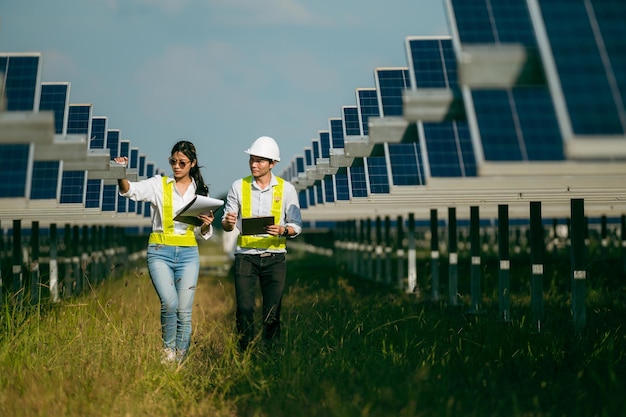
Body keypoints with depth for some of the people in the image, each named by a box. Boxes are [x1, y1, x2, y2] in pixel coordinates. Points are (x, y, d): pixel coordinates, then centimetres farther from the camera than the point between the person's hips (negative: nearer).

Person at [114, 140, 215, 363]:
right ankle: (168, 349, 3)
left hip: (188, 254, 2)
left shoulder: (200, 192, 11)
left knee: (184, 311, -2)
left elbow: (203, 236, 15)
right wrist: (122, 175, -34)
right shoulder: (159, 184, 5)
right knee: (169, 303, -20)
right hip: (160, 252, -2)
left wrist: (206, 225, -8)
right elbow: (131, 190, -14)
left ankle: (179, 360, 11)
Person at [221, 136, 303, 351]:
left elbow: (296, 226, 3)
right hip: (245, 255, 0)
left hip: (275, 257, 0)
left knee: (272, 312, -1)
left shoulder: (286, 189, 3)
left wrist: (282, 230, -19)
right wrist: (228, 222, -17)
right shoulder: (238, 186, 5)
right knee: (244, 309, -6)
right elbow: (226, 224, 7)